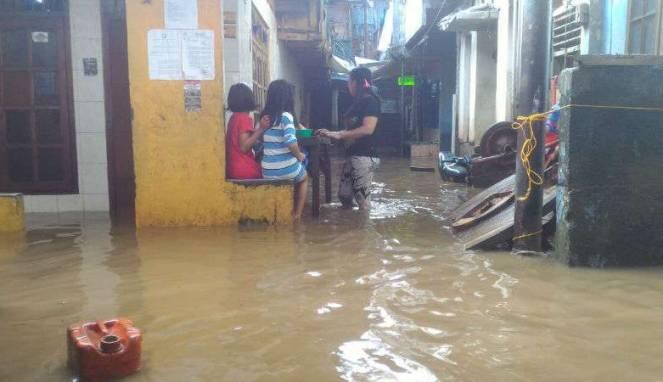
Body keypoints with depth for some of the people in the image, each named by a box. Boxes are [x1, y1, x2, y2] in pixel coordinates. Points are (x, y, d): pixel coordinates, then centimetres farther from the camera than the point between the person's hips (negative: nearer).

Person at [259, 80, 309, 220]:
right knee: (304, 178, 30)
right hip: (286, 169, -5)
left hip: (267, 172, 5)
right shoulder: (286, 116, -15)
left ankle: (291, 210, 34)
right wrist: (299, 155, -4)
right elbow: (291, 143, -23)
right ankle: (297, 213, 26)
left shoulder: (264, 116, 4)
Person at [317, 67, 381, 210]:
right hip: (352, 155, 9)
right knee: (344, 195, 10)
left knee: (362, 199, -6)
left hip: (364, 156, -9)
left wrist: (339, 134, -18)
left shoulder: (370, 101, -9)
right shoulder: (357, 102, 18)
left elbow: (368, 129, -21)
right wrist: (332, 134, 9)